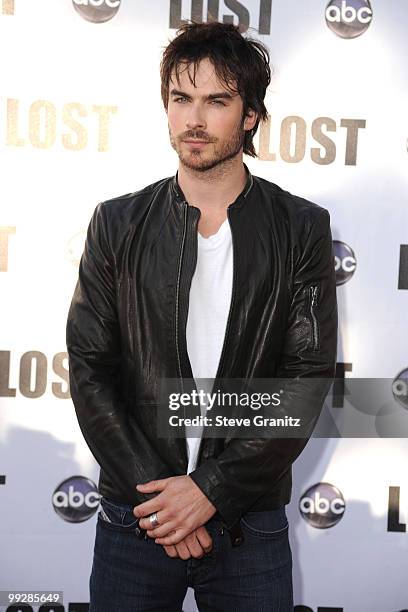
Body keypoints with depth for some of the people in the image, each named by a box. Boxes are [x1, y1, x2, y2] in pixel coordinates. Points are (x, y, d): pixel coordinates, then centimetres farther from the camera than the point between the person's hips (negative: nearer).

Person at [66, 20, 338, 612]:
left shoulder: (302, 228, -3)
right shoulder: (118, 224, 0)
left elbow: (309, 376, -7)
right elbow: (88, 366, -2)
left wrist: (212, 488, -13)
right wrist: (152, 492, -10)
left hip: (250, 525, -1)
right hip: (134, 515, 1)